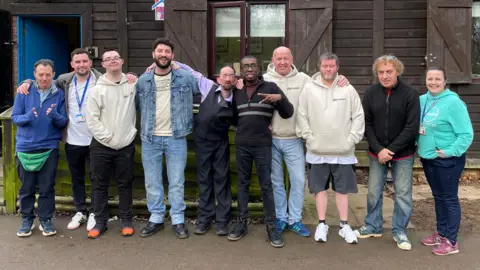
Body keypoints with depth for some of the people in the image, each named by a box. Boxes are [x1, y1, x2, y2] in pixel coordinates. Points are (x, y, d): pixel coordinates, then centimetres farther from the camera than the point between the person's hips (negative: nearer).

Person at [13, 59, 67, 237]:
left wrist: (55, 116, -23)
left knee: (47, 187, 7)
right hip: (25, 147, 1)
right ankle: (27, 219, 26)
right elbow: (14, 117, -2)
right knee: (26, 187, 11)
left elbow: (64, 122, -1)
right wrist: (27, 117, -23)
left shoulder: (59, 94, -1)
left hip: (49, 148, 0)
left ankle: (46, 220, 21)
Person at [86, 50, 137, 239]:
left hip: (126, 146, 0)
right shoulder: (97, 89, -1)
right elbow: (92, 120, -5)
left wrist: (132, 132, -2)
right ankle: (100, 221, 20)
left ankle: (127, 220, 21)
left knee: (125, 184, 9)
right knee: (100, 185, 8)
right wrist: (109, 138, -10)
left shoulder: (133, 85, 2)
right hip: (101, 146, 0)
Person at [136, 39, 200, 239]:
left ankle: (178, 220, 19)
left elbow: (205, 90, 12)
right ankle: (156, 218, 24)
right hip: (150, 139, 2)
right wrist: (146, 125, 10)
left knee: (177, 182, 6)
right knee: (152, 182, 10)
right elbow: (137, 105, 15)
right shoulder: (143, 80, 3)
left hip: (176, 138, -2)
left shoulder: (185, 78, -2)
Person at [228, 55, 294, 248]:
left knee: (266, 186, 0)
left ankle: (271, 226, 8)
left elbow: (288, 114, -5)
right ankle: (242, 223, 19)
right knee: (242, 184, 9)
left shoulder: (270, 87, 0)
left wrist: (280, 98, -21)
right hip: (241, 145, 4)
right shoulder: (237, 92, 11)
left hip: (263, 145, -3)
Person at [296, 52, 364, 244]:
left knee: (342, 189, 9)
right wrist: (309, 138, -6)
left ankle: (344, 225, 21)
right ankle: (322, 224, 21)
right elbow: (302, 116, 0)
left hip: (343, 151, 0)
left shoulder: (348, 89, 0)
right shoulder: (309, 89, 0)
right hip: (317, 151, 0)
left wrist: (351, 140, -6)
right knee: (320, 188, 9)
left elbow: (358, 117, 1)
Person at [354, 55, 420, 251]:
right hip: (376, 153, 2)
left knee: (403, 193, 6)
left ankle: (400, 231, 20)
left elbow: (412, 127, -12)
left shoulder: (410, 94, -10)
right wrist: (379, 149, -13)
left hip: (403, 154, -2)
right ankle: (373, 226, 27)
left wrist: (391, 150, -16)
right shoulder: (370, 93, -2)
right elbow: (366, 124, -2)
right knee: (374, 191, 11)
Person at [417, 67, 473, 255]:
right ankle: (441, 233, 33)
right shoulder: (422, 100, 4)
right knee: (438, 197, 18)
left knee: (450, 199, 4)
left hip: (448, 160, -7)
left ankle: (451, 241, 15)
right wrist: (417, 144, 4)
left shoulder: (453, 102, -16)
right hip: (427, 158, 7)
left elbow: (466, 134, -17)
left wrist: (450, 152, -22)